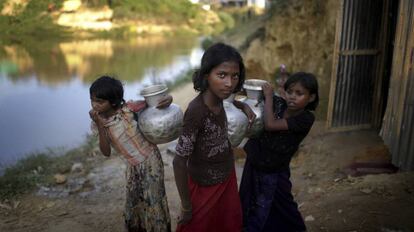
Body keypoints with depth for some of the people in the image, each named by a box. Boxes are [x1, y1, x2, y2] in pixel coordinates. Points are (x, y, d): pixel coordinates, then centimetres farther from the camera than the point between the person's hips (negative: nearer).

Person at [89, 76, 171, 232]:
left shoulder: (127, 109, -21)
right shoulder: (98, 121, -8)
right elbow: (106, 152, -15)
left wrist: (168, 98, -37)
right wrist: (100, 125, -27)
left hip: (150, 160, -5)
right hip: (132, 167, 5)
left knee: (153, 203, 3)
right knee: (133, 203, 17)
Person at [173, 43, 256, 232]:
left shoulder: (217, 97, -12)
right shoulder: (196, 111, -33)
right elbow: (179, 162, -26)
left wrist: (244, 106, -1)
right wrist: (186, 206, -17)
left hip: (227, 177, 7)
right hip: (206, 185, -7)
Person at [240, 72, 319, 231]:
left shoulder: (306, 118, -20)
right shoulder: (278, 104, -10)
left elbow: (270, 125, -30)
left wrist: (269, 97, -20)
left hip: (274, 175, -4)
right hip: (253, 166, 4)